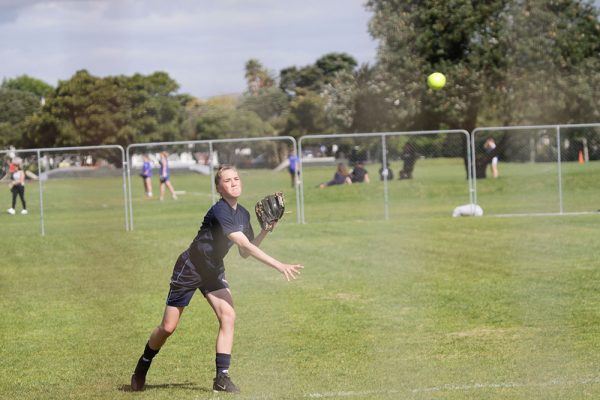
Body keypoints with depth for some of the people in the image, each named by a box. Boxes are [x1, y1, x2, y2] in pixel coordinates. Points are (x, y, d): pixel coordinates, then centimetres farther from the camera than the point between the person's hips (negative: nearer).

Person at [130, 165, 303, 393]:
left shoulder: (243, 214, -1)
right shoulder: (220, 211, -28)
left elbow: (244, 252, 6)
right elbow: (246, 246, -35)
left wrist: (264, 232, -8)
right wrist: (280, 266, -38)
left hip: (214, 271, 7)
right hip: (190, 268, -7)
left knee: (227, 315, -16)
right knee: (168, 327, 1)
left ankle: (222, 378, -14)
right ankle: (143, 366, 28)